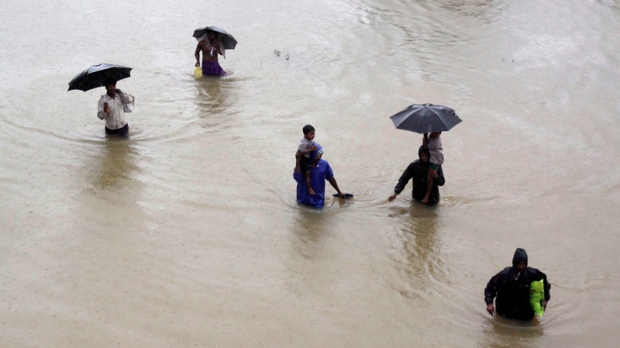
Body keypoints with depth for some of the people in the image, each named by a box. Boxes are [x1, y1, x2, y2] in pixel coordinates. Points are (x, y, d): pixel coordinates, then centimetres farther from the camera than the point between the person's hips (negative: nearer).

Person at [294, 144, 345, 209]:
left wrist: (339, 192, 13)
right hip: (304, 198, -1)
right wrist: (298, 161, -38)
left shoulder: (324, 164, -12)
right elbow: (297, 178, -33)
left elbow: (331, 178, 3)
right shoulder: (302, 164, -17)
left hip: (318, 198, 1)